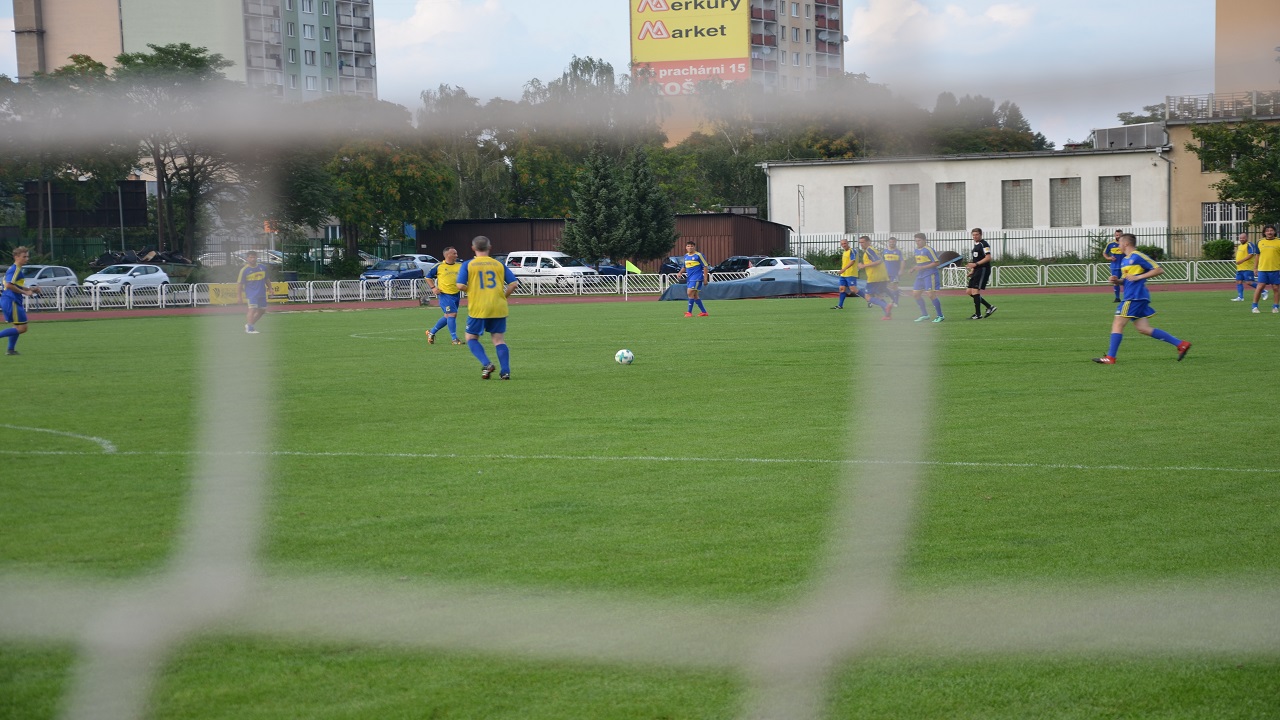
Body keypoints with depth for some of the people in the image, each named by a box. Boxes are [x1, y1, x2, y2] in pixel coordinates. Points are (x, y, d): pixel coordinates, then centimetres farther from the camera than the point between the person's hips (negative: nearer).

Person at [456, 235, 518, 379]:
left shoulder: (468, 265, 0)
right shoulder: (499, 265, 7)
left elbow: (460, 285, -10)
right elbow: (514, 283, 1)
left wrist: (470, 291, 10)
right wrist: (503, 296, 13)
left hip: (477, 308, -2)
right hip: (498, 308, 2)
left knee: (471, 338, 12)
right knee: (499, 340, 8)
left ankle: (486, 364, -9)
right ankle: (505, 371, -3)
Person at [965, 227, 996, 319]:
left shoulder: (984, 244, -10)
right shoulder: (975, 245, 19)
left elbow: (988, 258, -19)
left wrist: (975, 264, -23)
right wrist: (972, 270, 17)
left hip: (983, 270, -10)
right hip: (977, 270, 10)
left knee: (975, 291, -13)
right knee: (970, 292, 8)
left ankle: (978, 314, -7)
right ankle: (990, 307, 14)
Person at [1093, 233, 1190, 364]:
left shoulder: (1137, 257, -8)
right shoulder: (1124, 260, 20)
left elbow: (1158, 270, -10)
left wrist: (1138, 277, -15)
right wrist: (1117, 280, 7)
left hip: (1134, 297, -10)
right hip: (1130, 296, 10)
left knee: (1117, 324, -7)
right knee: (1144, 328, 6)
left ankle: (1110, 358, -5)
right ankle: (1181, 344, 6)